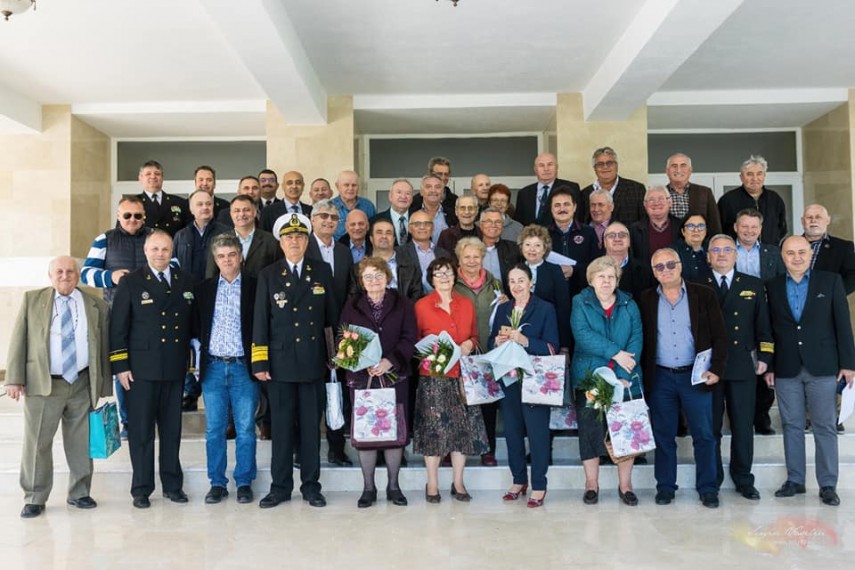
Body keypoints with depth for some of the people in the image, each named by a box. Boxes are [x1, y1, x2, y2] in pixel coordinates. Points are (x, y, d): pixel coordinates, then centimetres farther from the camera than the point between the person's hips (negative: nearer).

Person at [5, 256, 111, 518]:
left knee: (81, 444, 8)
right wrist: (14, 379, -6)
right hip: (42, 384, -1)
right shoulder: (32, 300, 7)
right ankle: (34, 499, 15)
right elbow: (18, 340, 3)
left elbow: (103, 349, 7)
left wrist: (104, 388, 4)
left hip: (83, 385, 1)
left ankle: (79, 493, 23)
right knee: (37, 443, 2)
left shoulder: (97, 306, 7)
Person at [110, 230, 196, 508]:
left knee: (172, 429, 10)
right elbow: (118, 327, -2)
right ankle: (141, 488, 14)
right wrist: (120, 366, -7)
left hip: (175, 368, 3)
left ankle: (172, 484, 21)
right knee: (141, 430, 4)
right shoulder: (131, 282, 1)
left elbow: (193, 322, 12)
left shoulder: (186, 281, 9)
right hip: (141, 369, -3)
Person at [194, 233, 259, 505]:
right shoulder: (204, 289, 9)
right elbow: (196, 327, 12)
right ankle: (217, 483, 17)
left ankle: (244, 483, 13)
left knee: (245, 429, 2)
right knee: (214, 429, 6)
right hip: (213, 367, 2)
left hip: (244, 367, -2)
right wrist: (197, 360, 6)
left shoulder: (255, 287, 1)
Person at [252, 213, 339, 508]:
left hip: (313, 361, 1)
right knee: (281, 427, 5)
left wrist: (336, 354, 4)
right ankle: (280, 487, 16)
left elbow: (332, 315, 8)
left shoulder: (322, 271, 7)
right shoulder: (268, 275, 4)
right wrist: (259, 362, -4)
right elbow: (260, 321, 1)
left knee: (311, 426, 8)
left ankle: (311, 486, 18)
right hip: (280, 362, -1)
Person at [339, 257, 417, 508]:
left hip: (394, 376, 0)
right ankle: (368, 488, 14)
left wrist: (389, 361, -16)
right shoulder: (352, 307, 8)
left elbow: (409, 339, -2)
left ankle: (393, 486, 17)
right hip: (361, 377, 0)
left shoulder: (402, 304, 5)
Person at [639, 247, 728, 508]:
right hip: (660, 377, 1)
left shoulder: (703, 295, 2)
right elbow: (641, 340, 6)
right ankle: (665, 487, 17)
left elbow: (719, 335, 2)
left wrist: (716, 369, -7)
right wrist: (642, 376, -2)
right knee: (663, 435, 7)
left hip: (696, 376, -1)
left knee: (704, 435, 3)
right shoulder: (646, 300, 5)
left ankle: (707, 489, 14)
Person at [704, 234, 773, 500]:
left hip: (743, 367, 1)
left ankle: (743, 480, 19)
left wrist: (764, 357, 2)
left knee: (743, 426, 5)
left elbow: (763, 325, 11)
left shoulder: (753, 286, 11)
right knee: (710, 427, 5)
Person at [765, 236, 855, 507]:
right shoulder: (772, 287, 6)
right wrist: (768, 366, 3)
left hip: (822, 367, -2)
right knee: (791, 426, 8)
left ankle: (828, 485, 11)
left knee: (825, 427, 3)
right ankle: (795, 480, 18)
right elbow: (769, 329, 6)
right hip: (786, 369, 2)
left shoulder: (830, 281, 3)